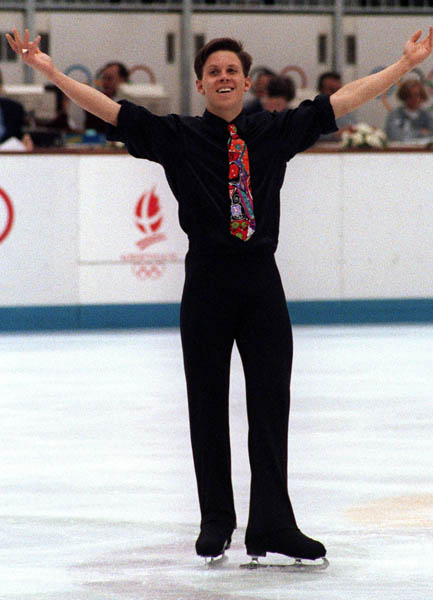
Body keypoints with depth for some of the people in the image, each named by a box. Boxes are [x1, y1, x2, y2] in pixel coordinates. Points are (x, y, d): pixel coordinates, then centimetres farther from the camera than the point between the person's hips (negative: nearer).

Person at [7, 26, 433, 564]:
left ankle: (272, 524, 2)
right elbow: (112, 112, -2)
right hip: (207, 282, -1)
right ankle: (216, 520, 17)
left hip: (261, 282, 1)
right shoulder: (177, 137, 3)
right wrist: (49, 71, -11)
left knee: (271, 401, -1)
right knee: (207, 402, 5)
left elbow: (342, 101, 10)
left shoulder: (275, 132, 9)